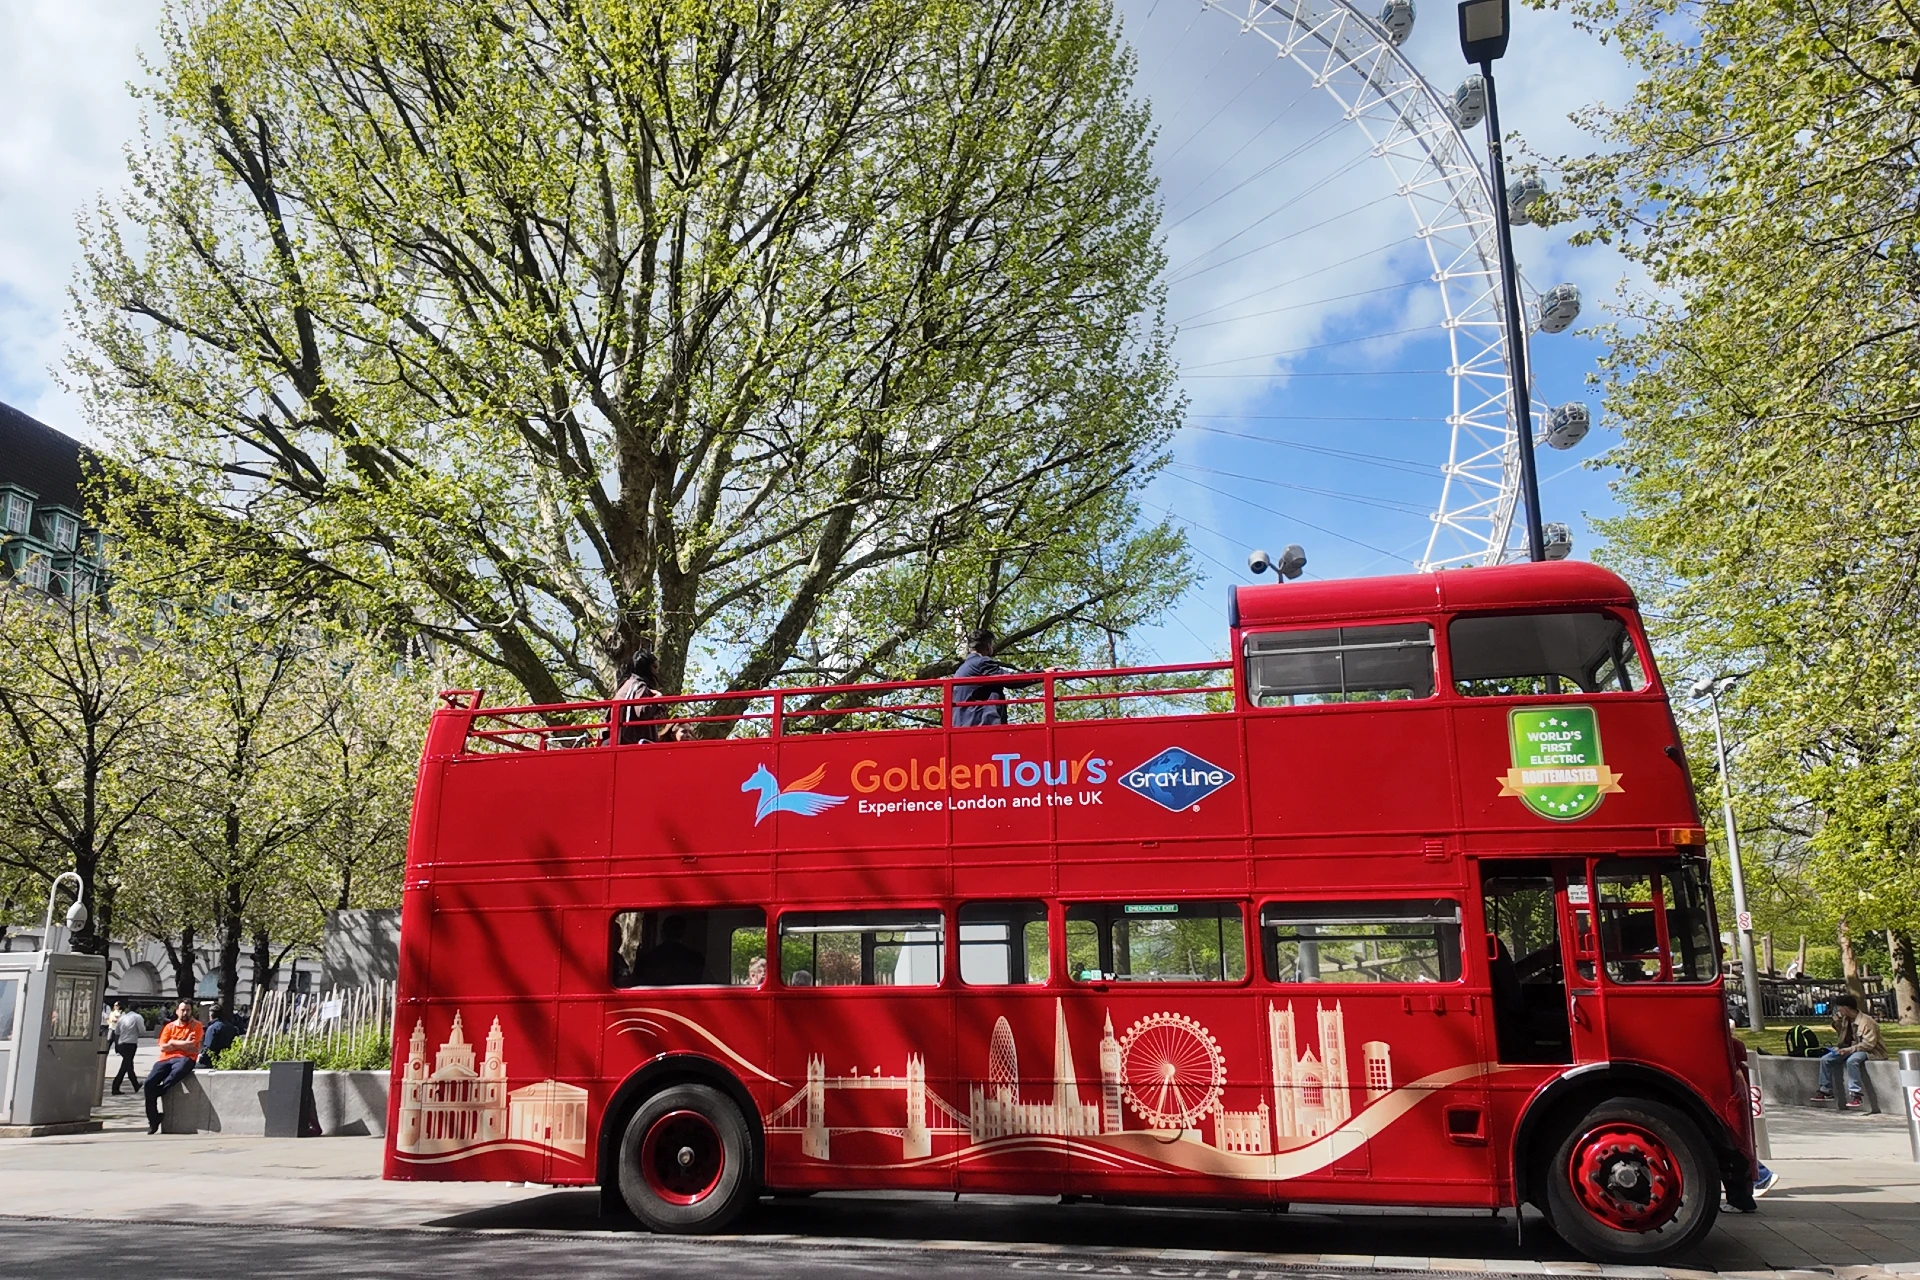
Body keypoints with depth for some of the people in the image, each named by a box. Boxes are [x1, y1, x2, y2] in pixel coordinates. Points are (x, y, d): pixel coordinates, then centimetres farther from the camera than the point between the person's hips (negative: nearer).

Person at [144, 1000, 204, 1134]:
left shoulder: (196, 1026, 8)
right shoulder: (169, 1026, 18)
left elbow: (191, 1048, -5)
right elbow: (163, 1047, 5)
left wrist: (172, 1043, 2)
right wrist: (182, 1044, -4)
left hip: (184, 1058, -3)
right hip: (166, 1059, 3)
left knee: (176, 1074, -39)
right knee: (149, 1082, -21)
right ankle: (153, 1120, -14)